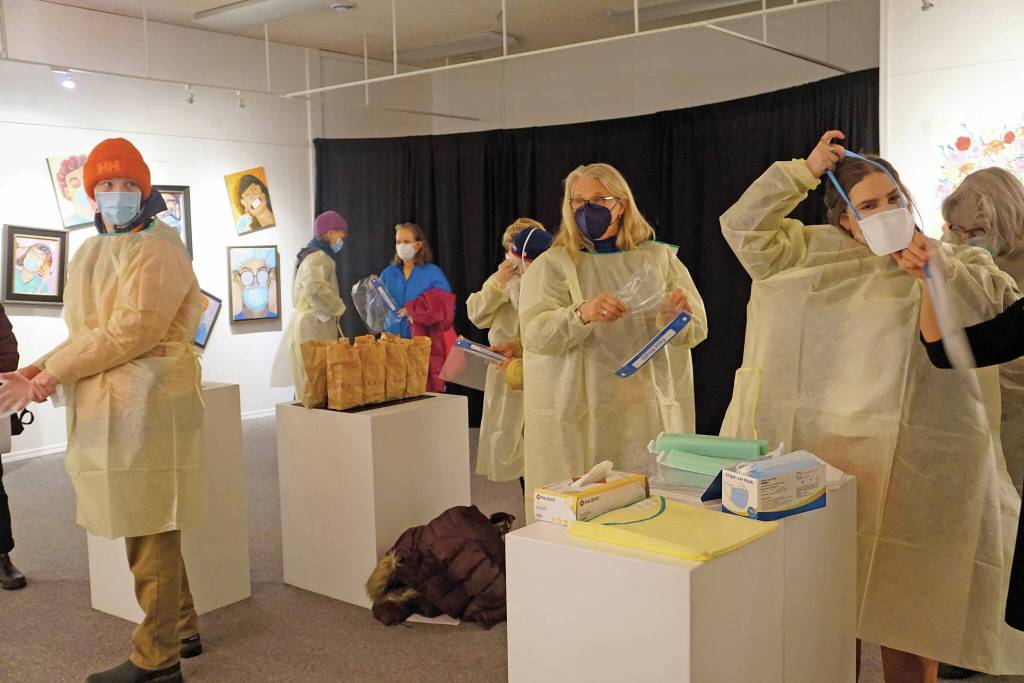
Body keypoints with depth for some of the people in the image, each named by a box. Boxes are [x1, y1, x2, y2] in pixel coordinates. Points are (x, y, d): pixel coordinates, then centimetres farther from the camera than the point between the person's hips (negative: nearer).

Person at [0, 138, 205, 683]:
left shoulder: (158, 249, -8)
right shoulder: (89, 255, 18)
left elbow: (132, 332, -17)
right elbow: (84, 335, 16)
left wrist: (55, 371, -13)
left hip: (145, 406, -8)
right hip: (102, 408, 8)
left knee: (151, 533, 0)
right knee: (144, 528, 15)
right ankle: (181, 632, 30)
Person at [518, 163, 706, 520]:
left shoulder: (659, 257, 8)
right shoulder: (552, 264, 1)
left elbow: (696, 330, 4)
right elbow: (535, 334, -12)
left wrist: (678, 316, -19)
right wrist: (582, 314, -30)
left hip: (648, 411, 2)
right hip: (579, 417, -2)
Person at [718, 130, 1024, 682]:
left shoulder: (957, 264, 10)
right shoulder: (821, 254, 12)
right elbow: (743, 227, 6)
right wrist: (805, 170, 4)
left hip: (916, 464, -1)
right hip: (830, 451, 1)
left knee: (908, 610, 4)